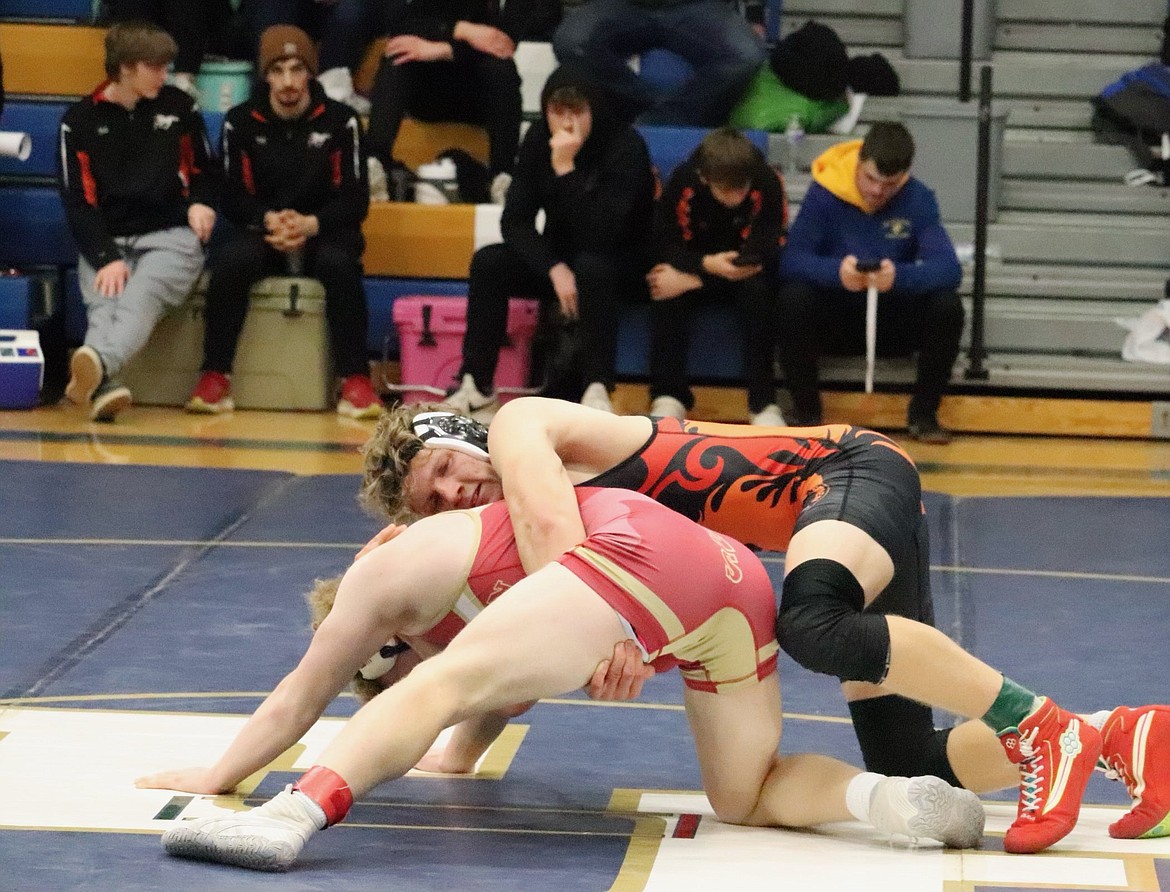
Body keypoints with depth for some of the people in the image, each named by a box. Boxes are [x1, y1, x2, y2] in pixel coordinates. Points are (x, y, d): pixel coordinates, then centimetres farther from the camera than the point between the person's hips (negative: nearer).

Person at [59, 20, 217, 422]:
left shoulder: (179, 107, 8)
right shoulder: (80, 119, 4)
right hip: (105, 241, 1)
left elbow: (203, 171, 22)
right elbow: (78, 202, 0)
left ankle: (97, 362, -63)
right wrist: (107, 258, -15)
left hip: (171, 235, -1)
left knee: (144, 293, -35)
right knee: (103, 303, -32)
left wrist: (200, 202, -2)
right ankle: (102, 385, -59)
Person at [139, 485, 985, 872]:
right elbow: (504, 692, 52)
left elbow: (298, 698, 28)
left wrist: (219, 774, 39)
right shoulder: (465, 548, 38)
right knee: (747, 796, 20)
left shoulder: (384, 574, 17)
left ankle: (295, 814, -35)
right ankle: (885, 795, -6)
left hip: (638, 554, -8)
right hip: (738, 575, 8)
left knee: (441, 684, -13)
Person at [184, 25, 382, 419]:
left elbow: (355, 200, -5)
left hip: (324, 233, -1)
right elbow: (234, 198, 0)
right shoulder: (241, 122, 1)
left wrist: (311, 224, -23)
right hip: (263, 232, 1)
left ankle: (356, 382, -30)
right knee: (230, 261, -32)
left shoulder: (340, 120, -2)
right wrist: (269, 220, -21)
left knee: (340, 264, -35)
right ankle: (215, 378, -25)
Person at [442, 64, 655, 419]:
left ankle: (597, 391, -35)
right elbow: (515, 221, -11)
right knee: (488, 262, -20)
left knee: (591, 268, -38)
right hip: (558, 257, 5)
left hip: (621, 264, -5)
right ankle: (477, 388, -17)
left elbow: (598, 234, -31)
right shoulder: (538, 140, -7)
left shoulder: (626, 146, -21)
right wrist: (554, 269, -27)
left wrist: (565, 168, -36)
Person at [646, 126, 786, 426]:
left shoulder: (768, 184, -25)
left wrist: (691, 279, -31)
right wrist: (706, 265, -40)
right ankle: (668, 395, -24)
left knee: (759, 290, -34)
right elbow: (666, 247, -17)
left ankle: (763, 401, -30)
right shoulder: (682, 182, -21)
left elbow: (764, 254, -26)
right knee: (666, 293, -31)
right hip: (696, 264, 1)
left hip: (746, 273, -1)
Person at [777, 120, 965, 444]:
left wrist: (900, 276, -44)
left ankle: (924, 413, -6)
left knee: (947, 306, -27)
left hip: (894, 321, 1)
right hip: (836, 317, -1)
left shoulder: (919, 200, -9)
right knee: (794, 298, -32)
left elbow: (949, 268, -21)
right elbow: (791, 259, -21)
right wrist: (836, 271, -43)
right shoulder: (824, 193, -11)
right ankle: (805, 411, -13)